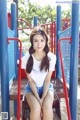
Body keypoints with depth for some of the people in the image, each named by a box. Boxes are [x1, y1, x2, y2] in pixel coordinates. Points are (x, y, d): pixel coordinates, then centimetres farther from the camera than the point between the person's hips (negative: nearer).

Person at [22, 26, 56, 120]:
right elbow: (31, 81, -10)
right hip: (32, 88, 0)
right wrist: (38, 99, -18)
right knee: (36, 108, -29)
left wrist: (43, 98, -18)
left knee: (47, 107, -29)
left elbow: (47, 80, -9)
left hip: (46, 87, 1)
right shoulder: (27, 58, -15)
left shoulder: (51, 57, -14)